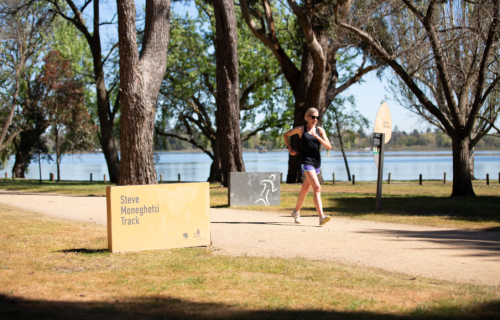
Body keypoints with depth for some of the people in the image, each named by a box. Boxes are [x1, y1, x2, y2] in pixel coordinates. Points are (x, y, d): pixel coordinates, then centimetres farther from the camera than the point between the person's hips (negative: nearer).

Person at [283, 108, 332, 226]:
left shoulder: (320, 130, 8)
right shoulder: (301, 129, 1)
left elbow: (329, 147, -1)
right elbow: (286, 134, 17)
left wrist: (318, 137, -14)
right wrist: (289, 148, 8)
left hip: (316, 162, 5)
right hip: (306, 161, -5)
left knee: (305, 188, 18)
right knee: (317, 187, -20)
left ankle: (296, 212, 36)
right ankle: (321, 217, -27)